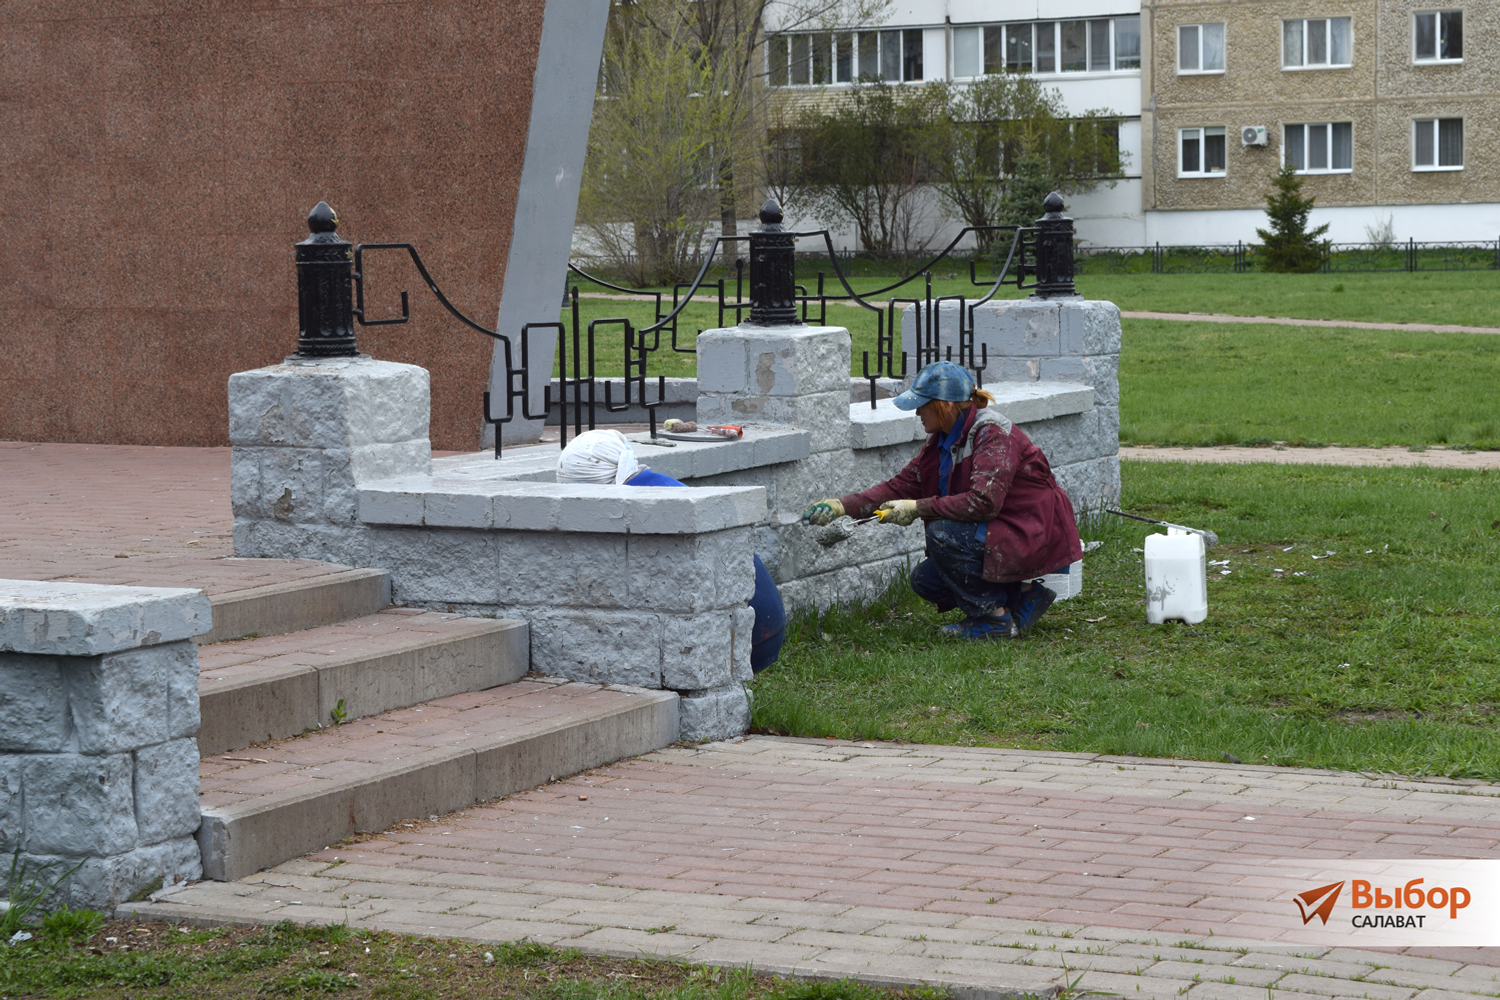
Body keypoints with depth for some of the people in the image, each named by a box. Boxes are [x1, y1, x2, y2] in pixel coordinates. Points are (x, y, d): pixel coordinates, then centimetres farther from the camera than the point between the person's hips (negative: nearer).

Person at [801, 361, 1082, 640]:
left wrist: (917, 508, -24)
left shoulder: (994, 434, -21)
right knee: (924, 581, 2)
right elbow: (901, 486, 6)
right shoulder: (944, 439, 5)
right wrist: (841, 507, -3)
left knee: (942, 533, -25)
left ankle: (996, 620, -11)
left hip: (1036, 536, -10)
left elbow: (983, 502, -31)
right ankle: (1024, 595, 9)